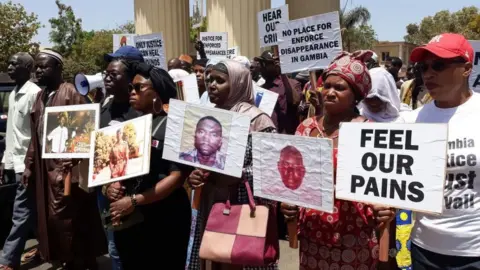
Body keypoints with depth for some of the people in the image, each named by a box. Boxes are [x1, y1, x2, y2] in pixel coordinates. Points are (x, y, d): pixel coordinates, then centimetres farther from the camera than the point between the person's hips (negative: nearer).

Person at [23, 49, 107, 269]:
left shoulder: (71, 93, -10)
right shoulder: (40, 96, 14)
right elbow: (35, 135, 16)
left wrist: (71, 167, -20)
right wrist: (29, 166, 14)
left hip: (65, 169, -8)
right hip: (45, 170, 8)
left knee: (66, 219, -2)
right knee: (51, 218, 14)